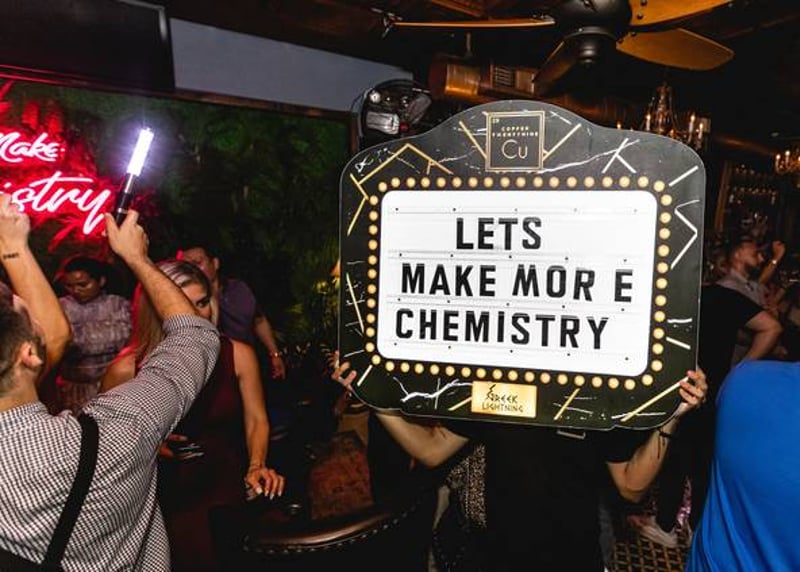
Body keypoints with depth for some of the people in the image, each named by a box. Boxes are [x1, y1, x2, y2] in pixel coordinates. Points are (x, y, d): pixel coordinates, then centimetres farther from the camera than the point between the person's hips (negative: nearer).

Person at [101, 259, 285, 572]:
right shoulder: (127, 370, -13)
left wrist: (256, 467, -16)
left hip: (227, 489, 2)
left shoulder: (238, 355, -9)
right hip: (165, 499, -1)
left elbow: (256, 421, -2)